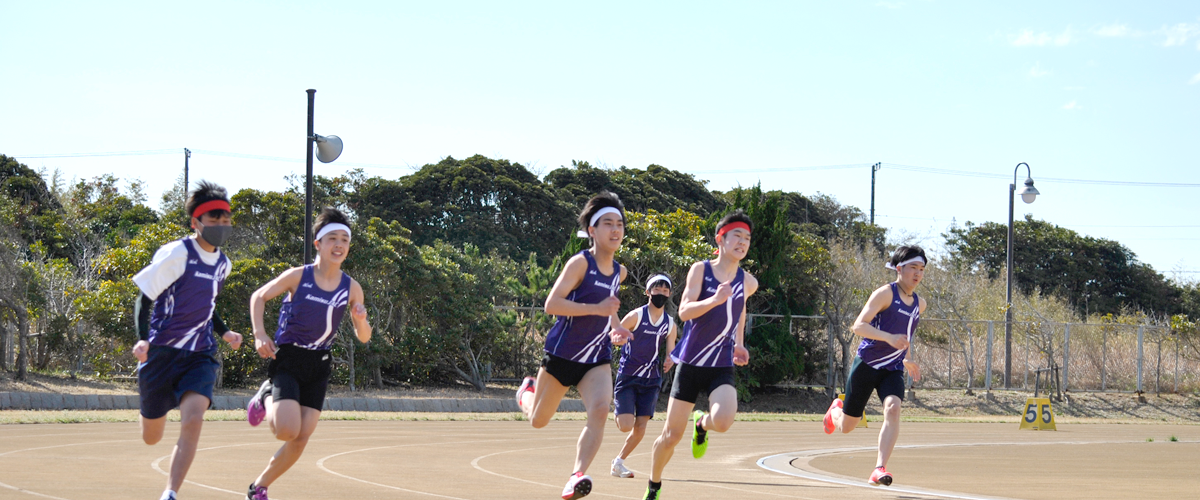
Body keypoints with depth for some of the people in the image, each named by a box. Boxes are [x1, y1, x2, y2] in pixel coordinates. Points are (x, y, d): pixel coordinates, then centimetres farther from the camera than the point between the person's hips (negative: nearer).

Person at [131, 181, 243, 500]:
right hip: (163, 351, -4)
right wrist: (143, 339, -26)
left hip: (200, 355, 4)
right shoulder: (175, 254, -12)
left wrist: (224, 333, 13)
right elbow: (144, 298, -12)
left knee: (193, 420, -23)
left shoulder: (222, 264, 9)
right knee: (151, 437, 9)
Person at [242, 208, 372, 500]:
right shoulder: (298, 276, -9)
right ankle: (267, 398, 14)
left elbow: (363, 338, 6)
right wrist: (259, 334, -10)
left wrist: (361, 321, -17)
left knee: (301, 439, -1)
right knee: (287, 430, -20)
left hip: (318, 367, 4)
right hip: (287, 359, -4)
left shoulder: (352, 288, -1)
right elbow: (259, 297, 4)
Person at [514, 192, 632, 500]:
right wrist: (597, 309, -30)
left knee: (600, 409, -26)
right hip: (562, 354, -4)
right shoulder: (580, 263, -15)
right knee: (538, 420, 14)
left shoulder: (619, 272, 6)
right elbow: (551, 304, -24)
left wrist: (615, 327, 10)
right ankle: (527, 391, 50)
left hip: (597, 359, 4)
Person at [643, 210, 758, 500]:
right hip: (690, 363, -1)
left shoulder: (748, 283, 2)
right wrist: (715, 299, -35)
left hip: (722, 367, 1)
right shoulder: (700, 270, -6)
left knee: (723, 421, -27)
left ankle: (702, 424, 11)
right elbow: (685, 311, -18)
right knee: (672, 435, 2)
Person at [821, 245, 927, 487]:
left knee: (893, 408, -27)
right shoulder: (885, 294, -11)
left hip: (893, 370, 4)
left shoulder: (919, 304, 10)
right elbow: (859, 326, -21)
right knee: (846, 427, 7)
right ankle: (836, 410, 46)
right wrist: (889, 338, -34)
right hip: (866, 365, -4)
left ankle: (879, 470, -31)